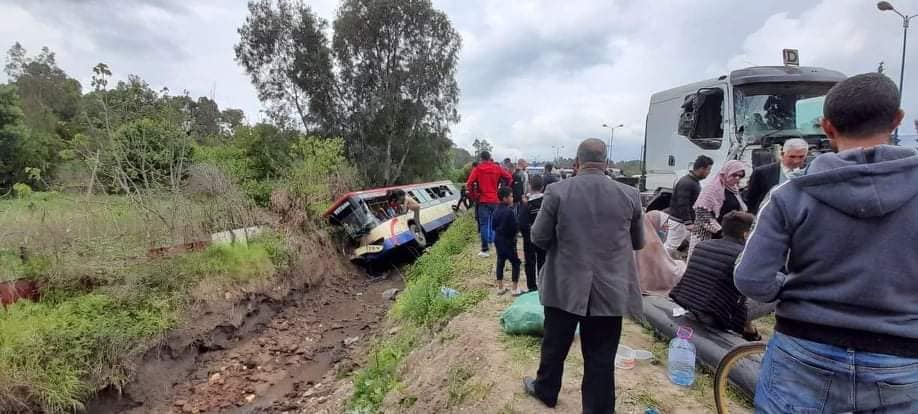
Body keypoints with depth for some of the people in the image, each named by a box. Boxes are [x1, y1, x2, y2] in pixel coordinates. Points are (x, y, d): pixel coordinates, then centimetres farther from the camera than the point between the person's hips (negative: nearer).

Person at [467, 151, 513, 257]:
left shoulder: (477, 169, -5)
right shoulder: (497, 168, 2)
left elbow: (469, 184, -14)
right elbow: (509, 178, 2)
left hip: (483, 200, -2)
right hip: (495, 200, 3)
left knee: (484, 225, 0)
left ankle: (485, 249, -1)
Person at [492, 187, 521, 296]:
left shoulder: (496, 210, 3)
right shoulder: (509, 211, -21)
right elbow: (515, 227, -19)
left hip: (498, 240, 8)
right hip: (508, 240, -7)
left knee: (500, 262, 14)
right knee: (515, 262, 4)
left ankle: (500, 287, 21)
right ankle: (515, 288, 6)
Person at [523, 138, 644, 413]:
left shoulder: (557, 191, -10)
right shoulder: (630, 195, -3)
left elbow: (539, 237, -5)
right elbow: (638, 243, 9)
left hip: (564, 286, 0)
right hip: (610, 290, 1)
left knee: (555, 345, 20)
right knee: (601, 357, 10)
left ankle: (545, 390, 41)